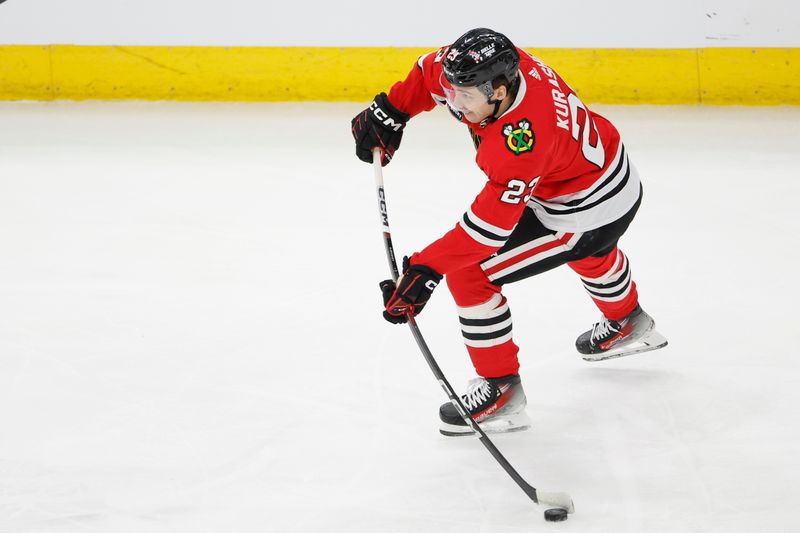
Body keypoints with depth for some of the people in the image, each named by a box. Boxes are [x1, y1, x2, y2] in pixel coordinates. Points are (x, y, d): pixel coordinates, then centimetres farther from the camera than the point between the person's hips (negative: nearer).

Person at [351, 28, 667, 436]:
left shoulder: (522, 138, -41)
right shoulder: (493, 66, -20)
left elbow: (491, 222, -38)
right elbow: (433, 71, 1)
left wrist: (427, 268, -38)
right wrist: (389, 111, -4)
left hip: (588, 211, -9)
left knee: (469, 272, -10)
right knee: (590, 253, 40)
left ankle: (500, 389, 2)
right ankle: (627, 324, 69)